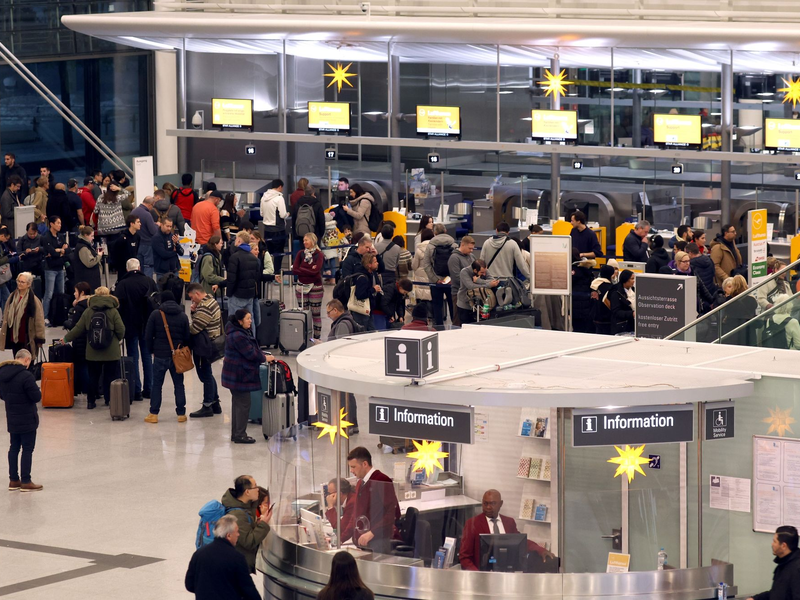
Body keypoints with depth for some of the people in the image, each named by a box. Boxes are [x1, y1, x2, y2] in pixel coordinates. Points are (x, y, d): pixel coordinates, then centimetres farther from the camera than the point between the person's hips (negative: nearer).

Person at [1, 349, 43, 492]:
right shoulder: (26, 376, -23)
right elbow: (37, 397, -20)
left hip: (12, 419, 7)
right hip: (27, 419, -7)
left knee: (14, 448, 15)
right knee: (27, 449, 1)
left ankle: (13, 480, 19)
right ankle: (25, 482, 3)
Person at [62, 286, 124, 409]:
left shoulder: (88, 311, 0)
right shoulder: (113, 311, -5)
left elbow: (78, 329, 5)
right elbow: (121, 330, -6)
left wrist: (66, 338, 21)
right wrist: (116, 339, 16)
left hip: (93, 352, 2)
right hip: (111, 352, -2)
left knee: (93, 376, 11)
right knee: (111, 376, 6)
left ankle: (91, 401, 13)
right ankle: (110, 400, 9)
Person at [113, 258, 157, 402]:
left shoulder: (122, 284, -12)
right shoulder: (149, 281, -1)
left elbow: (117, 305, -14)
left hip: (130, 325, -3)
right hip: (147, 325, 3)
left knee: (133, 357, 2)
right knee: (147, 356, 14)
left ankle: (136, 391, -1)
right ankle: (148, 389, 16)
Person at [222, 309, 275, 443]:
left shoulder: (243, 332, 11)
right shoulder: (238, 336, -23)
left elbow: (253, 348, 19)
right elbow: (250, 354, -20)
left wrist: (263, 356, 5)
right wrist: (265, 358, -6)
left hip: (236, 374, 11)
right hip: (239, 375, -11)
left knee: (238, 403, 15)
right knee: (243, 403, -5)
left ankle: (236, 434, 21)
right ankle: (240, 435, 0)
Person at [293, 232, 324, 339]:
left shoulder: (318, 254, -4)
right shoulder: (301, 253, 6)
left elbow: (316, 270, -16)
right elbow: (294, 270, -3)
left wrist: (301, 270, -8)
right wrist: (310, 271, -10)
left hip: (315, 287, -3)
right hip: (302, 286, 3)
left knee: (316, 314, 1)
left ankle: (317, 337, 5)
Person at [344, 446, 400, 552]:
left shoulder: (382, 481, -8)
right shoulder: (360, 484, 19)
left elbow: (393, 514, -15)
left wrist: (372, 533, -19)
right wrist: (340, 539, 18)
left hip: (377, 543, -7)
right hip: (360, 543, 7)